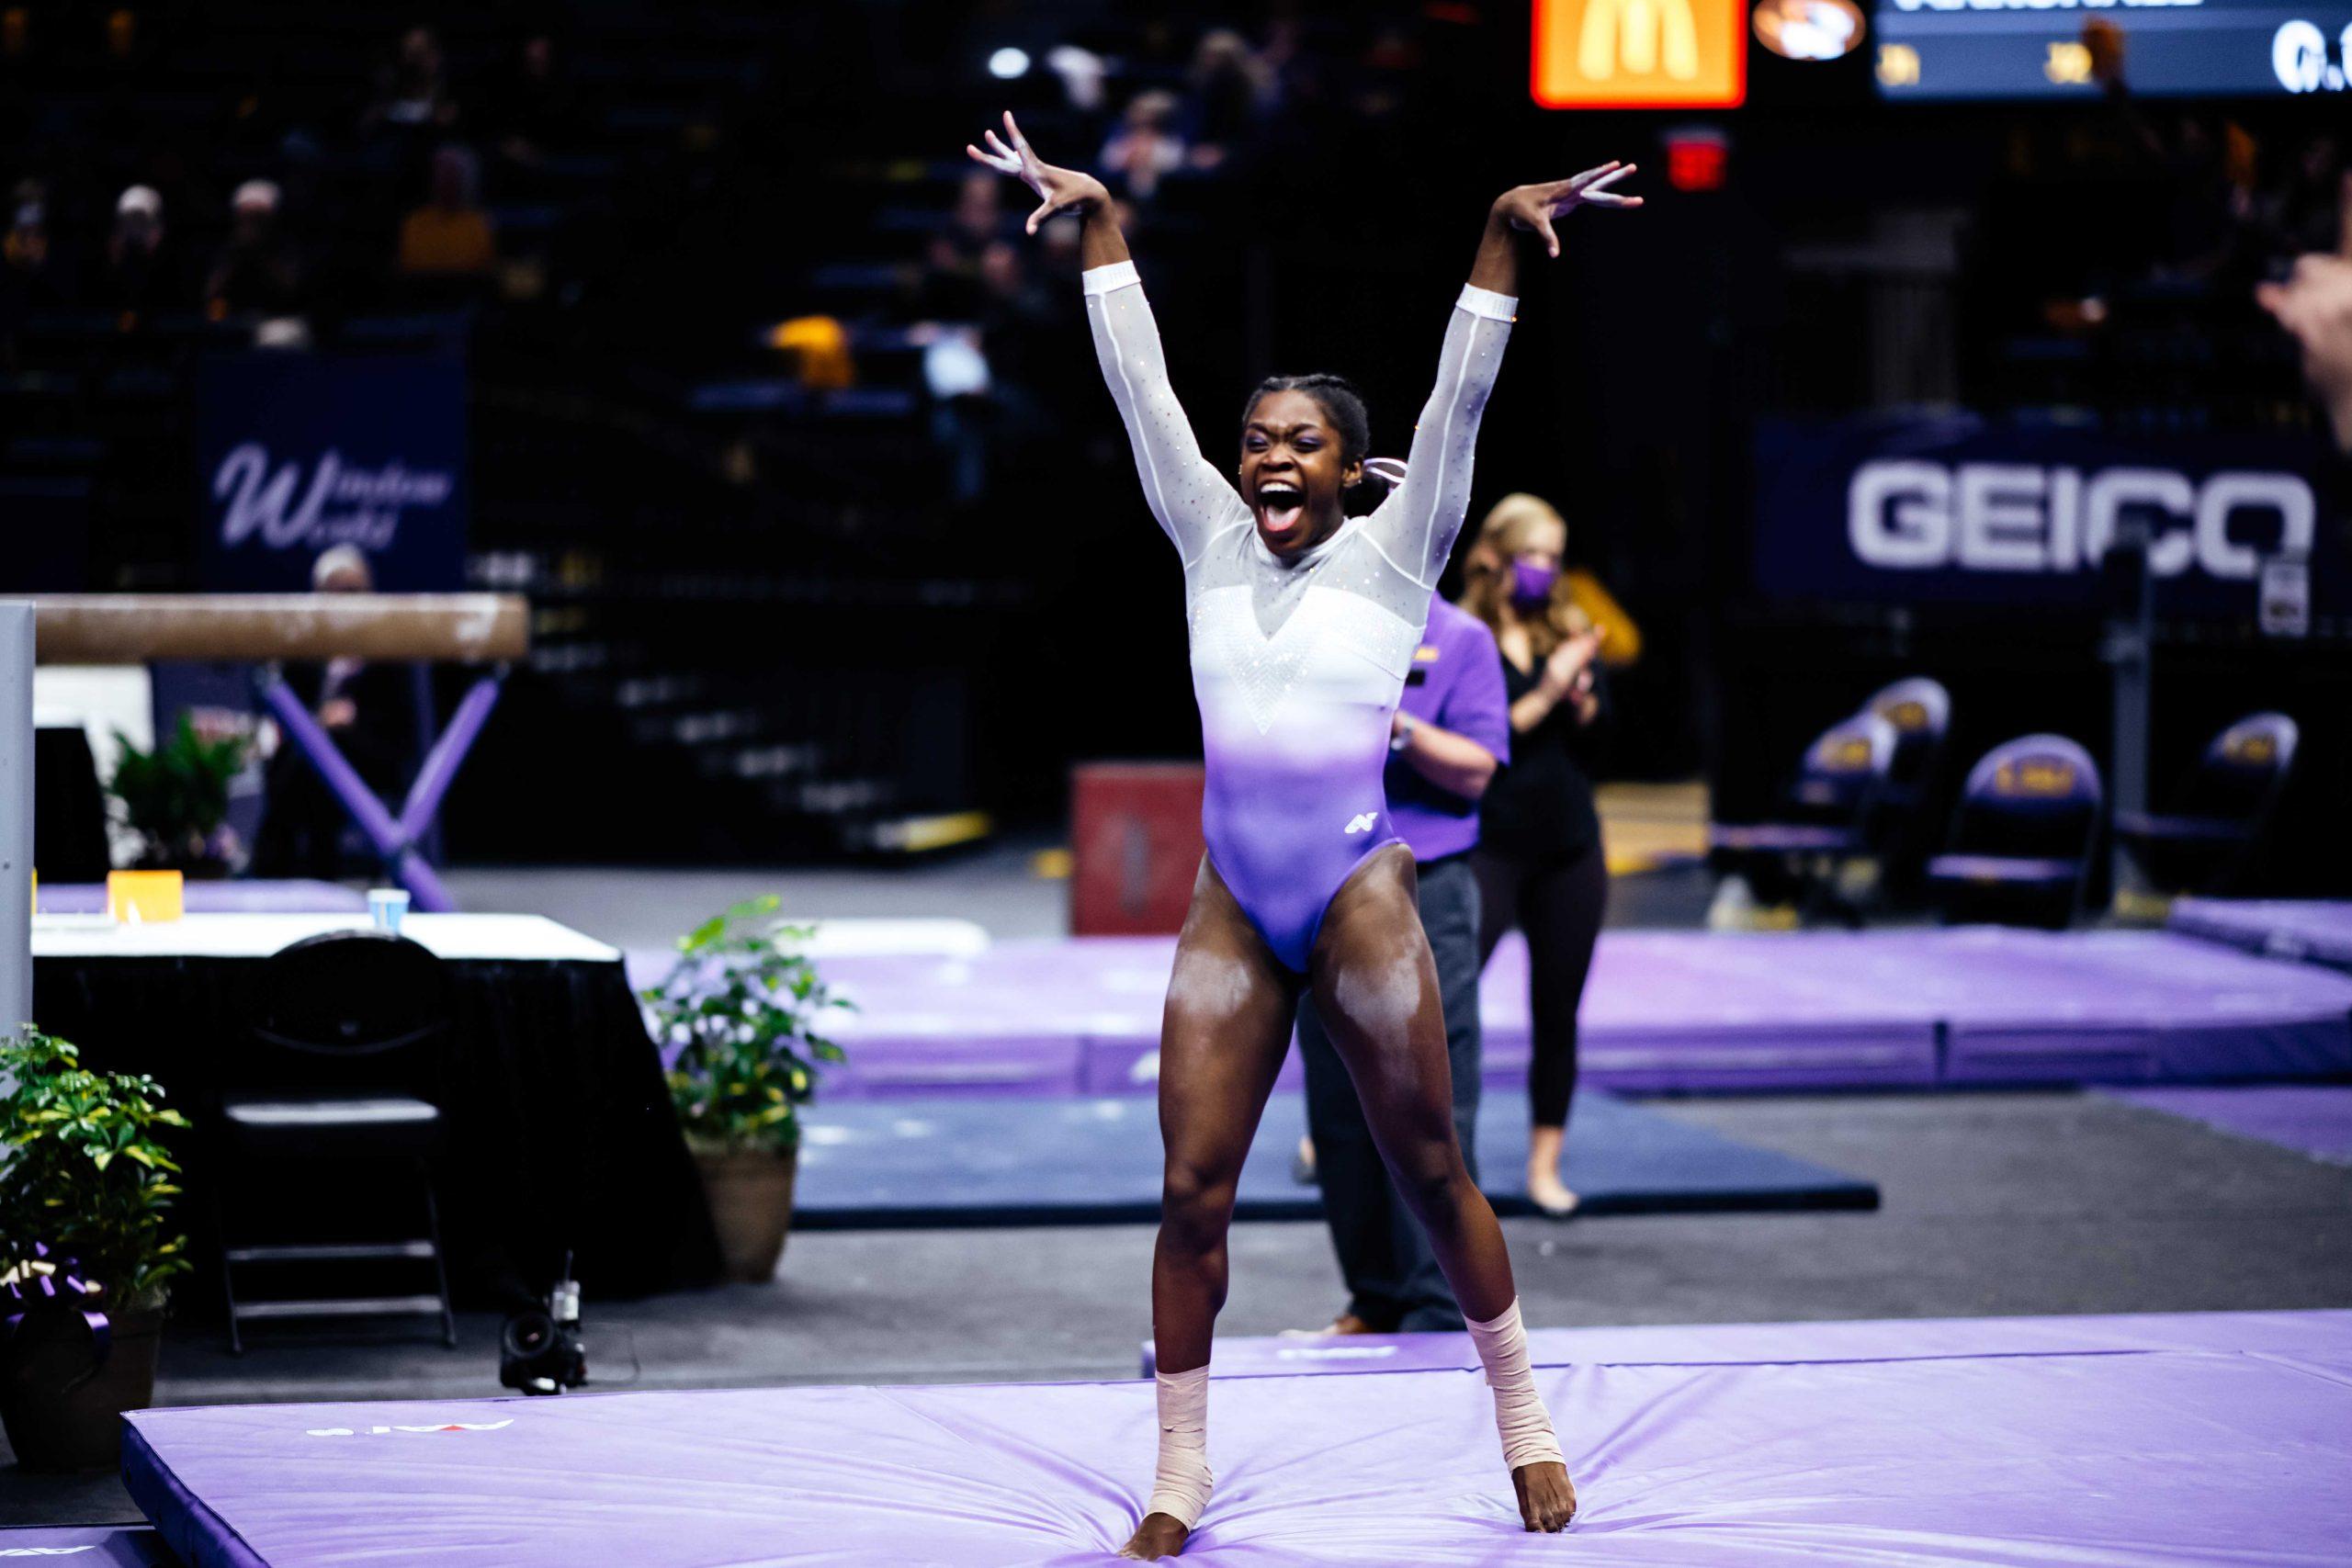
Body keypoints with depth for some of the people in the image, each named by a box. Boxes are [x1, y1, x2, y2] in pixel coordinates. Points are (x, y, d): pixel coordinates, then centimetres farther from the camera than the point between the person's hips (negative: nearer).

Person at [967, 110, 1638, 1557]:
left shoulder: (1392, 556, 2)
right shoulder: (1214, 543, 10)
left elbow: (1460, 400, -5)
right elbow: (1142, 389, 11)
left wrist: (1506, 237, -12)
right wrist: (1100, 223, 10)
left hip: (1360, 897, -3)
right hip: (1232, 910, 3)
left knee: (1432, 1172, 6)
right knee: (1192, 1190, -1)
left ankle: (1523, 1420, 22)